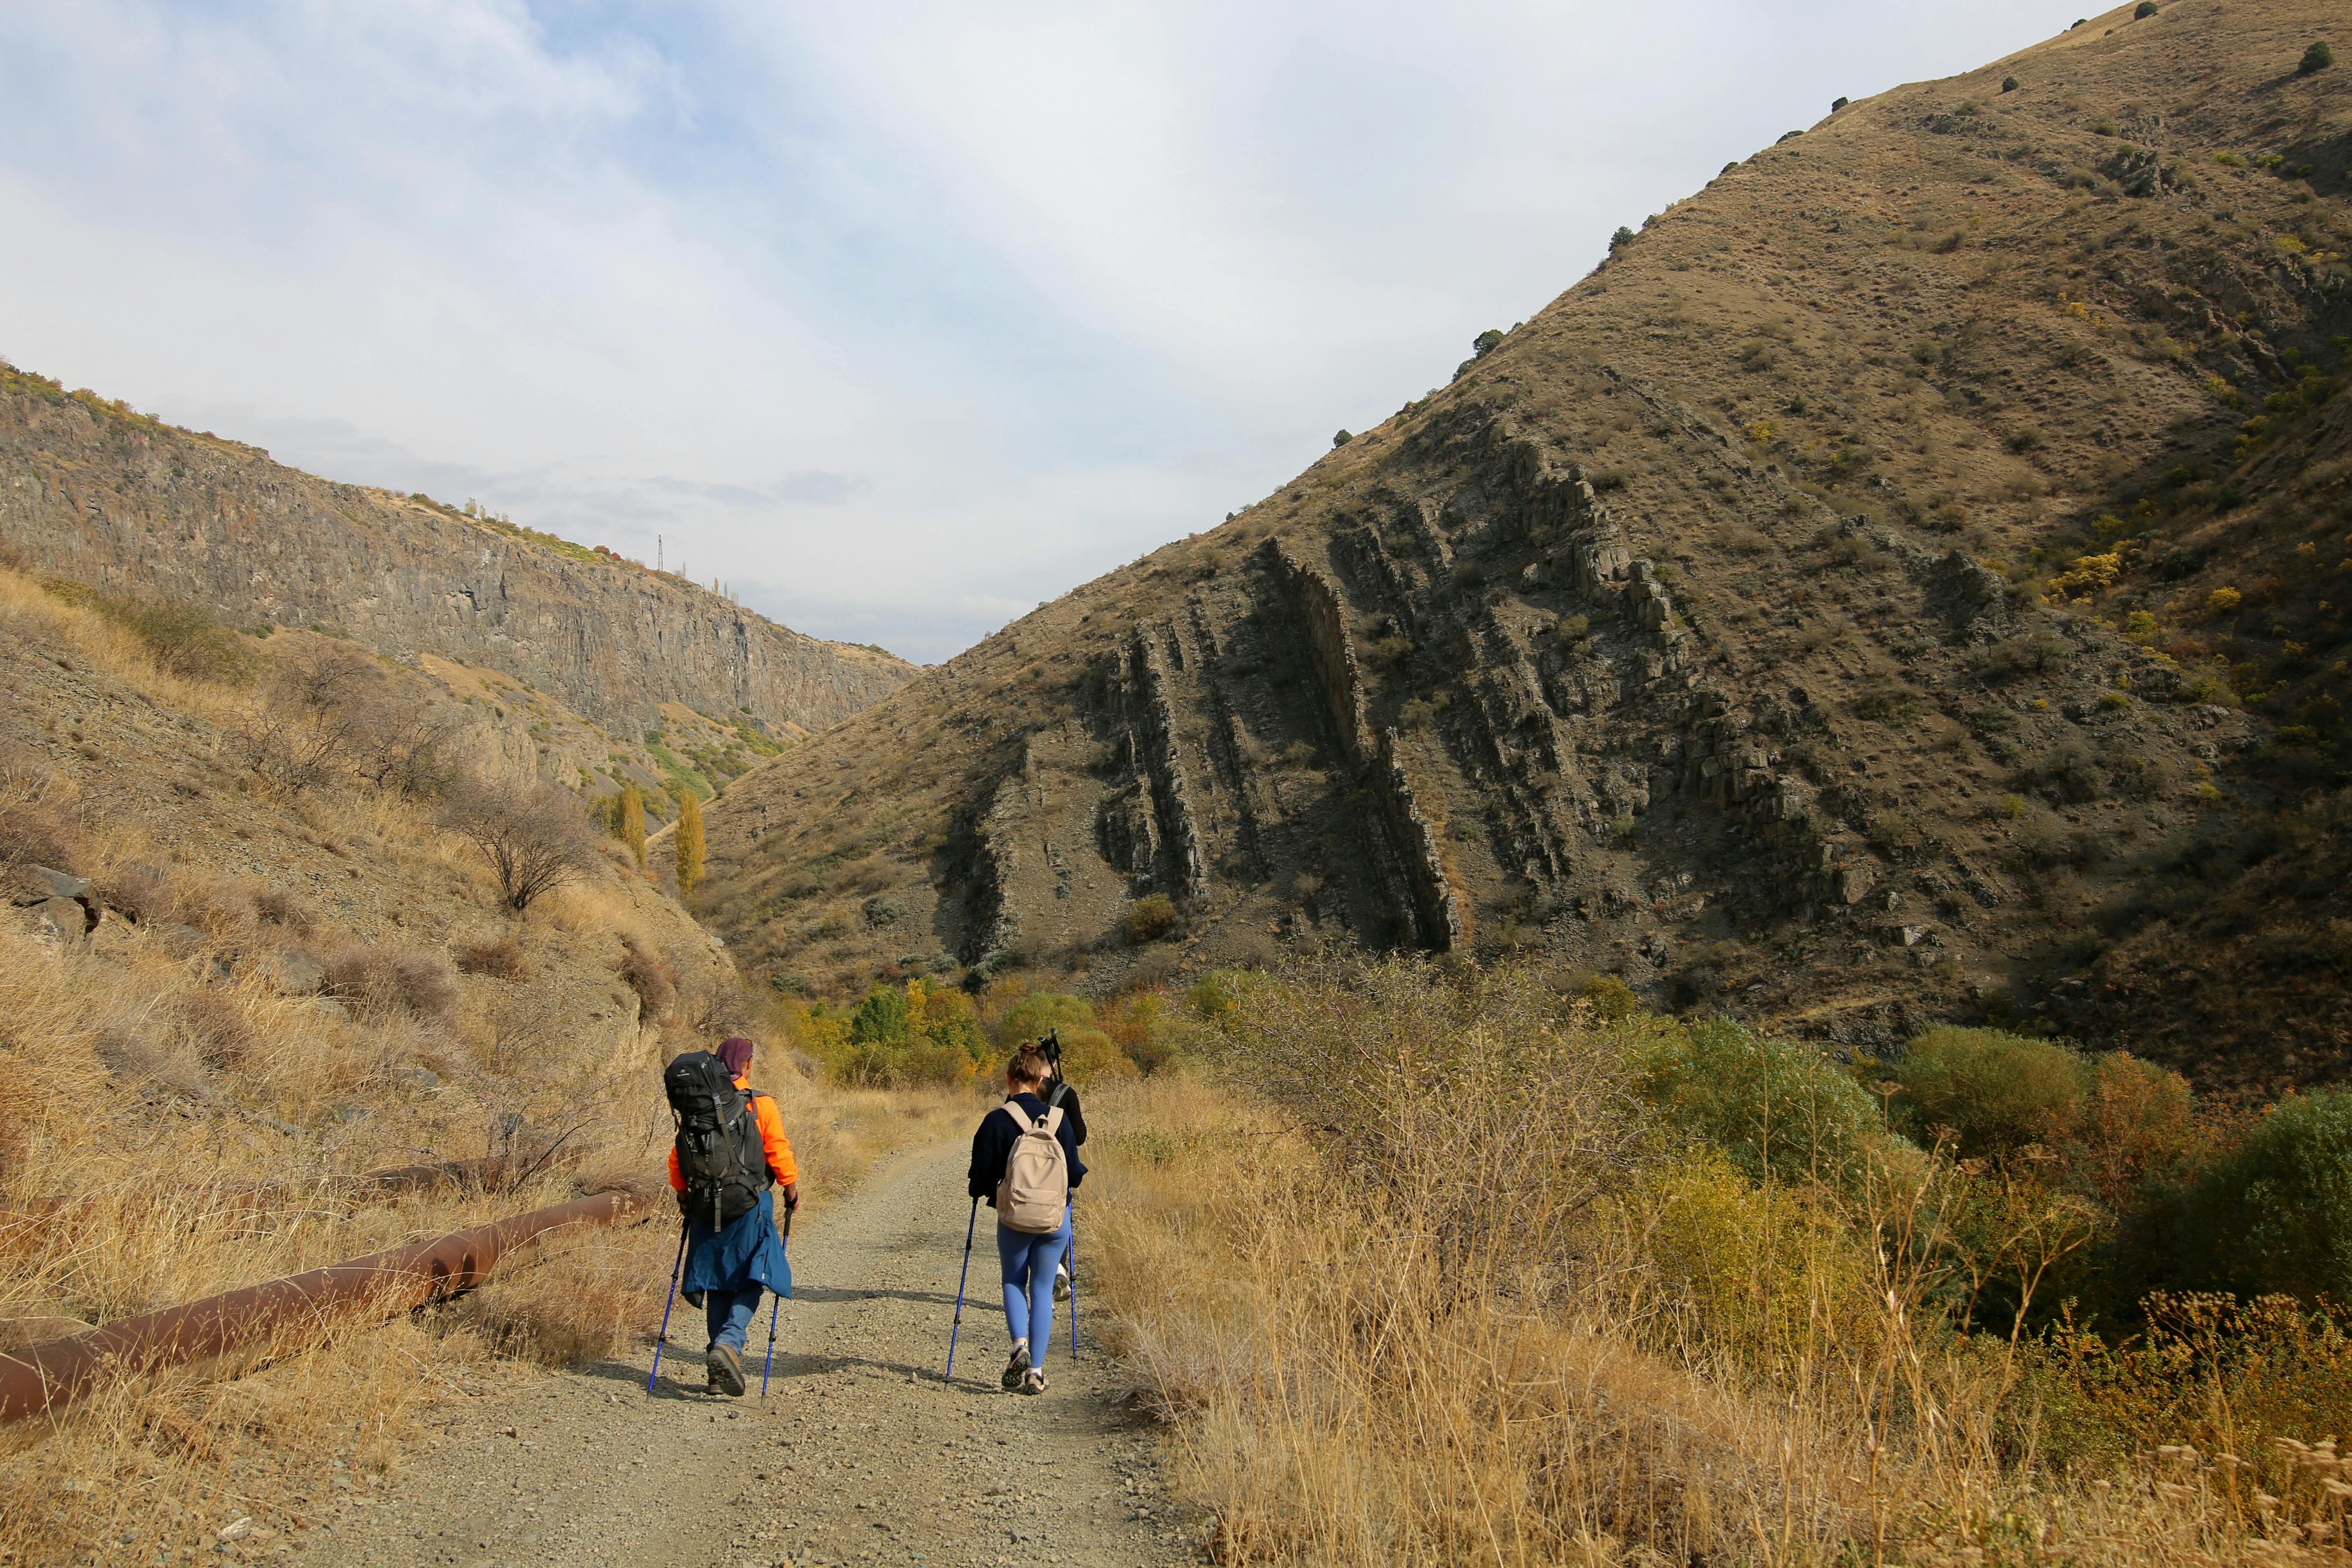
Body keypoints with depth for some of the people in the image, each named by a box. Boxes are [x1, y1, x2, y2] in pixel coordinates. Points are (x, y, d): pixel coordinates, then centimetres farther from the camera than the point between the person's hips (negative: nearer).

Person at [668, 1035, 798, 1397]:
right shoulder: (761, 1105, -7)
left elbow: (678, 1157, 6)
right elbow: (779, 1153, -8)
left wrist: (684, 1192, 21)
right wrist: (791, 1187, 7)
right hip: (750, 1204, -4)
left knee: (717, 1285, 12)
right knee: (751, 1280, 3)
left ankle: (721, 1369, 15)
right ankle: (729, 1341, -21)